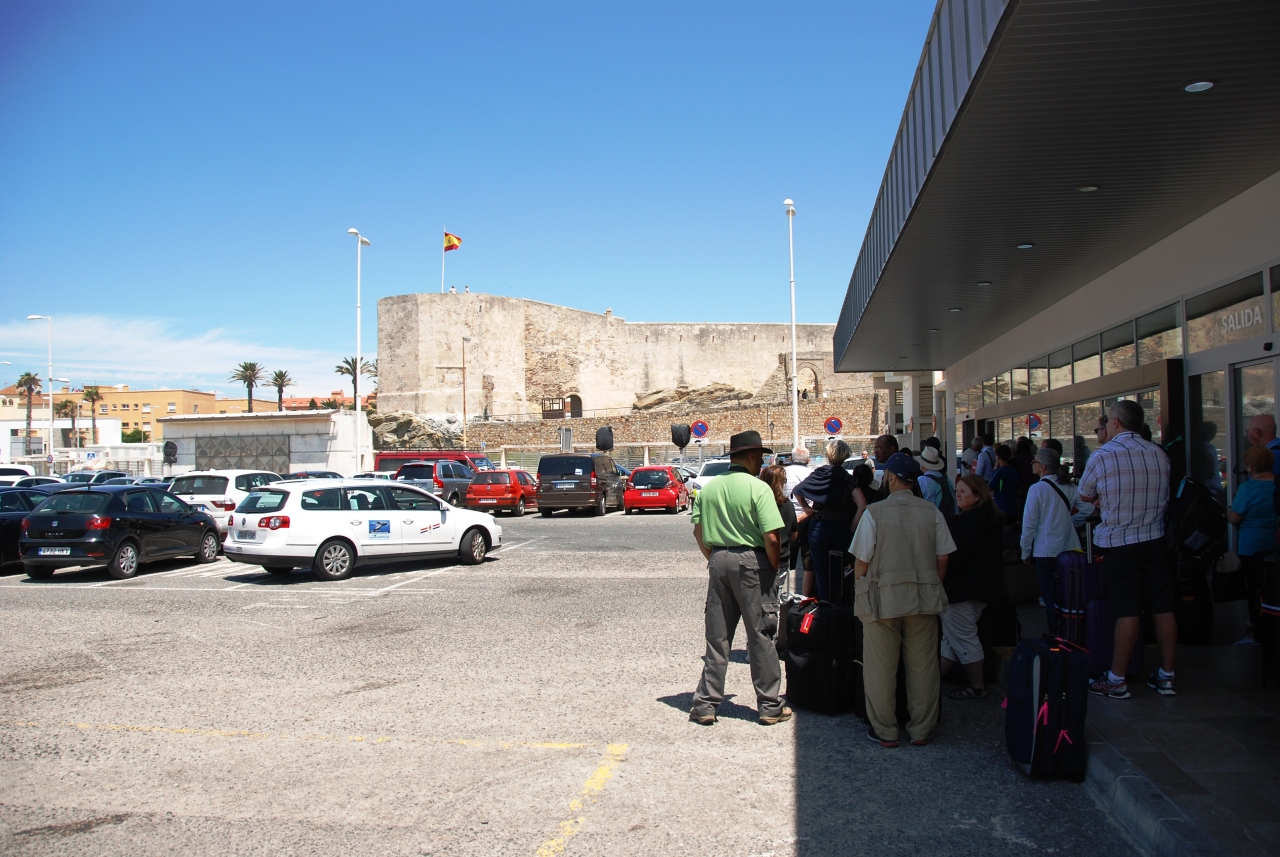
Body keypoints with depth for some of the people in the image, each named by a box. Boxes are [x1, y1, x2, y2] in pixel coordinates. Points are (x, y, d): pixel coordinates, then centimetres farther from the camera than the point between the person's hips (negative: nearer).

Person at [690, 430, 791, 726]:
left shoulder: (709, 488, 6)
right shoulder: (758, 488, -11)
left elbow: (698, 532, 9)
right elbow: (772, 537, -17)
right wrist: (774, 567, -3)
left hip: (718, 561, 5)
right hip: (751, 561, -5)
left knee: (716, 637, 11)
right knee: (761, 636, 6)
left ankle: (705, 704, 15)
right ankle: (770, 706, 14)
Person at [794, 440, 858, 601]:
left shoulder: (820, 473, -4)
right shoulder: (849, 479, 2)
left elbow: (797, 490, -13)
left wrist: (805, 507, 0)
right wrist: (852, 526, 3)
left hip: (819, 527, -2)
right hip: (842, 529, 2)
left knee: (821, 570, 7)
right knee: (838, 570, 13)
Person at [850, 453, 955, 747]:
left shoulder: (874, 512, -9)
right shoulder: (931, 512, 0)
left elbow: (862, 560, -8)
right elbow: (942, 559, 4)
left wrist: (861, 594, 7)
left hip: (883, 599, -3)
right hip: (924, 600, 3)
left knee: (881, 668, 7)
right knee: (922, 666, 11)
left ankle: (885, 732, 15)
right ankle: (921, 730, 20)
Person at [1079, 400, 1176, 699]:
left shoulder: (1102, 455, -9)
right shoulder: (1159, 453, 4)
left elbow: (1084, 496, 3)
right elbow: (1163, 497, 15)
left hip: (1119, 543, -4)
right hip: (1156, 540, 4)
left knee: (1127, 612, -2)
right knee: (1162, 609, 9)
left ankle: (1117, 680, 6)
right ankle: (1166, 676, 18)